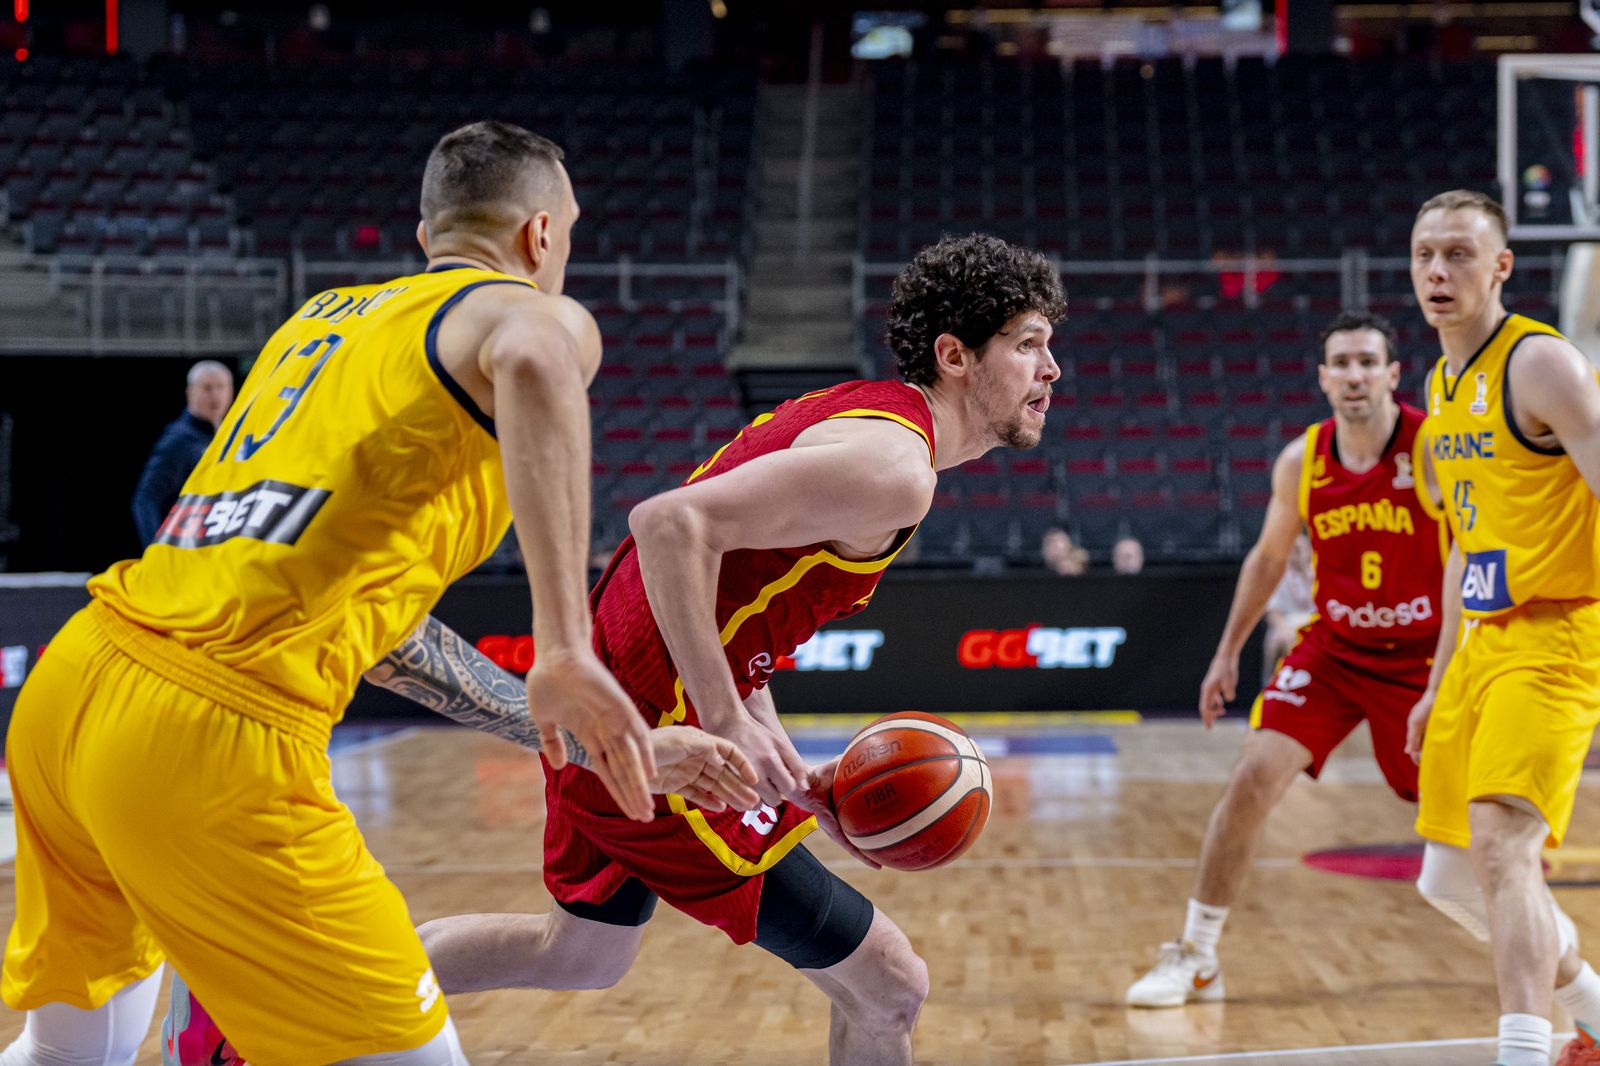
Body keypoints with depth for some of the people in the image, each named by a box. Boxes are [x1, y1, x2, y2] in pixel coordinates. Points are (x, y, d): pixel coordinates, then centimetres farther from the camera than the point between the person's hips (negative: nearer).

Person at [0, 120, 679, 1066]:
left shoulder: (323, 313, 25)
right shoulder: (538, 314, 3)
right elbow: (531, 361, -25)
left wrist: (529, 712, 35)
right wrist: (566, 651, -28)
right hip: (216, 737, -8)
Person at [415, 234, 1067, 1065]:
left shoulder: (857, 410, 12)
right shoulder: (894, 464, -19)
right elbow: (672, 523, -31)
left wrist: (794, 776, 9)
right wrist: (727, 725, -31)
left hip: (605, 703, 11)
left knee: (583, 957, 33)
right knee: (888, 992, -5)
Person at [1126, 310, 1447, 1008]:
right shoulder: (1300, 463, -7)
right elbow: (1269, 557, 9)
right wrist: (1228, 651, 10)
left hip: (1422, 656, -2)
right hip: (1333, 648, 2)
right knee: (1253, 778, -12)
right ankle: (1195, 957, -2)